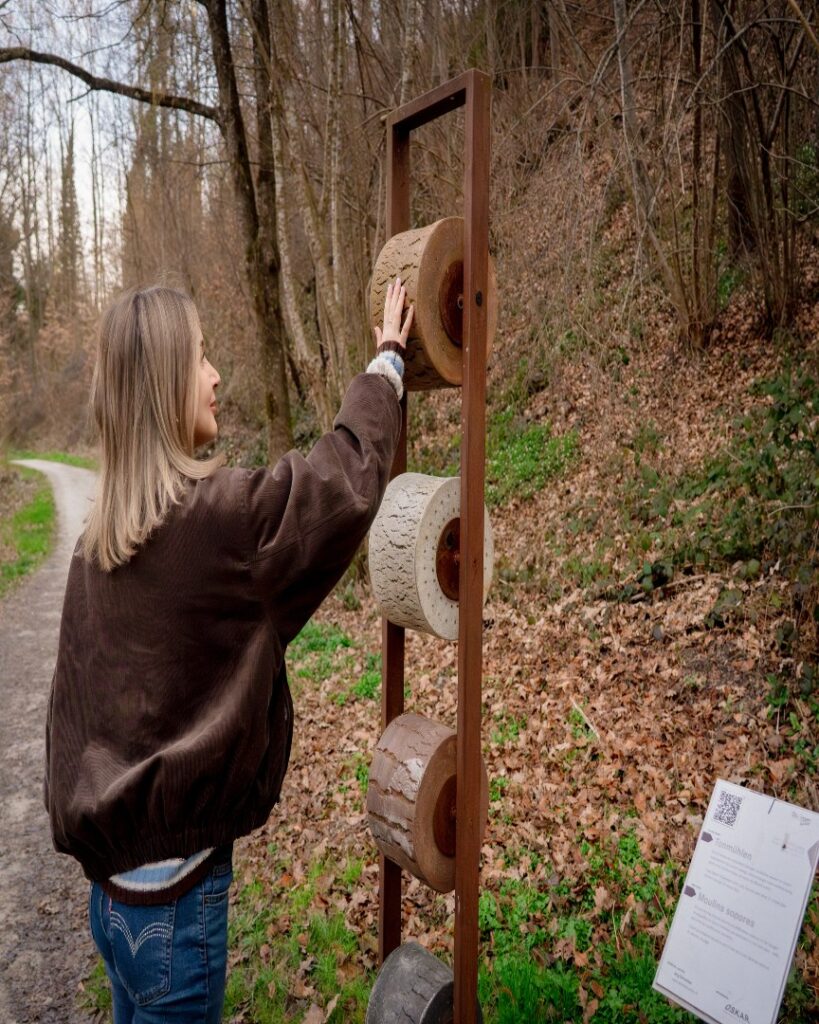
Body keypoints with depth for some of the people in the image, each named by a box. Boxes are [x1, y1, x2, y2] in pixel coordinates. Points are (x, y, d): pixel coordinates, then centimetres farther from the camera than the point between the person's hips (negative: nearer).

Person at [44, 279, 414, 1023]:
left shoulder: (97, 541, -1)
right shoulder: (217, 516, -24)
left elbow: (77, 703, 8)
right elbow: (350, 470, -12)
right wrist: (388, 361, 3)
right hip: (174, 892, -7)